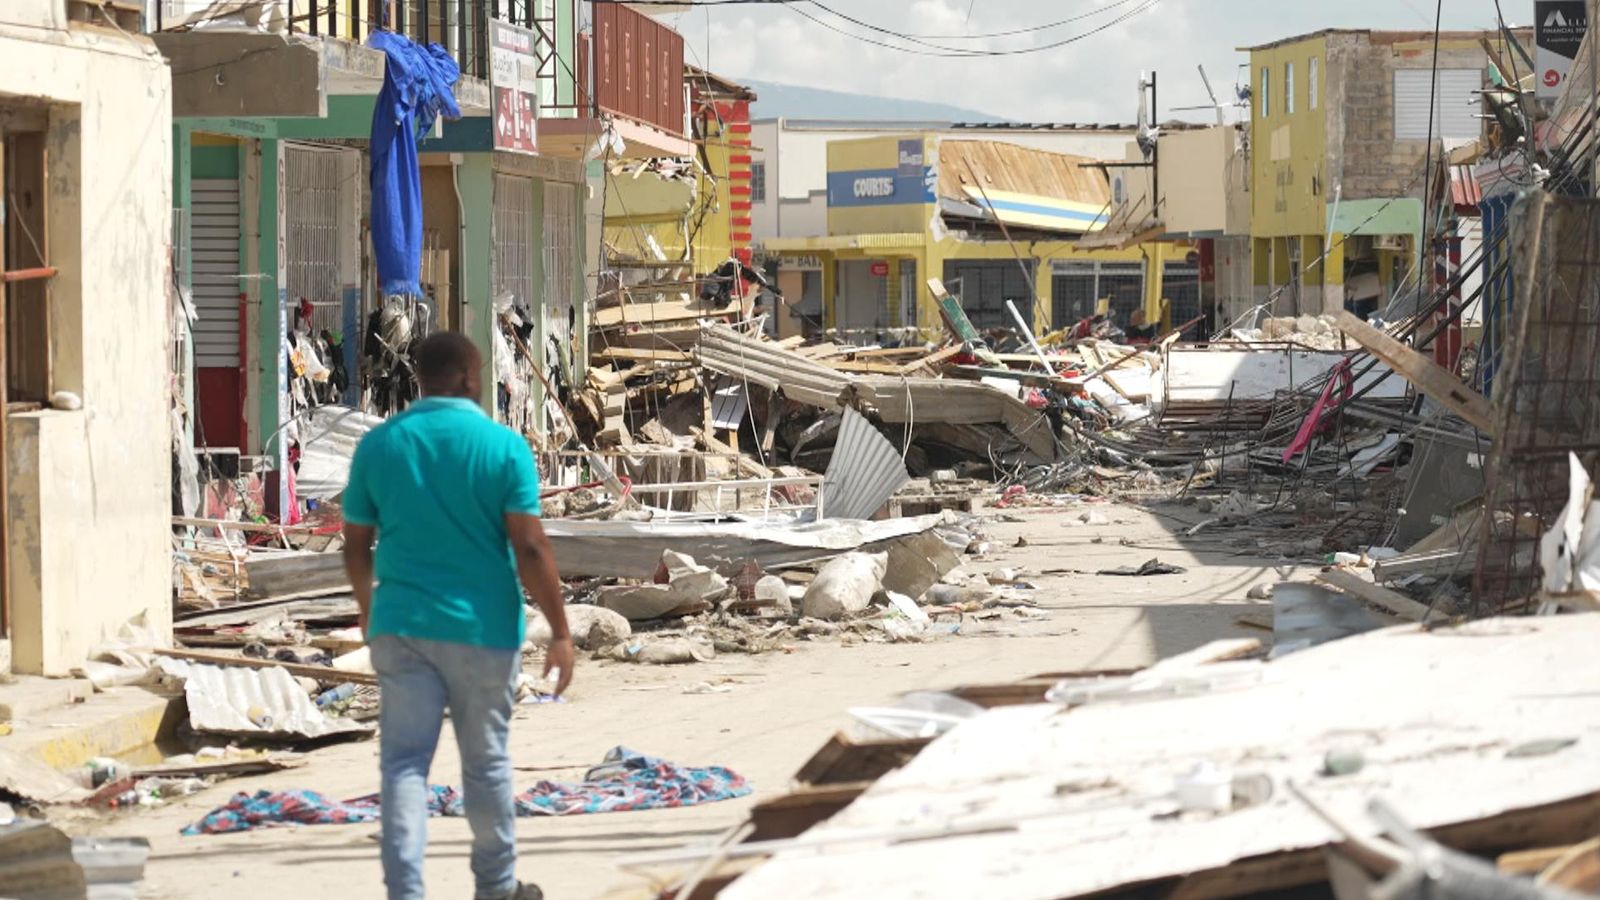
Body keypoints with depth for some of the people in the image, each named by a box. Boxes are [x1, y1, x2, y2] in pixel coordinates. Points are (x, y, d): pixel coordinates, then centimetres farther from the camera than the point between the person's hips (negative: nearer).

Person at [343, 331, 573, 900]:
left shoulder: (379, 445, 2)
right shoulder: (503, 446, -8)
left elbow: (356, 546, 8)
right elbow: (530, 549, -11)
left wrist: (368, 607, 25)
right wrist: (560, 632, -5)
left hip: (401, 626, 2)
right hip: (481, 628, -2)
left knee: (404, 762, 2)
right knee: (486, 762, 12)